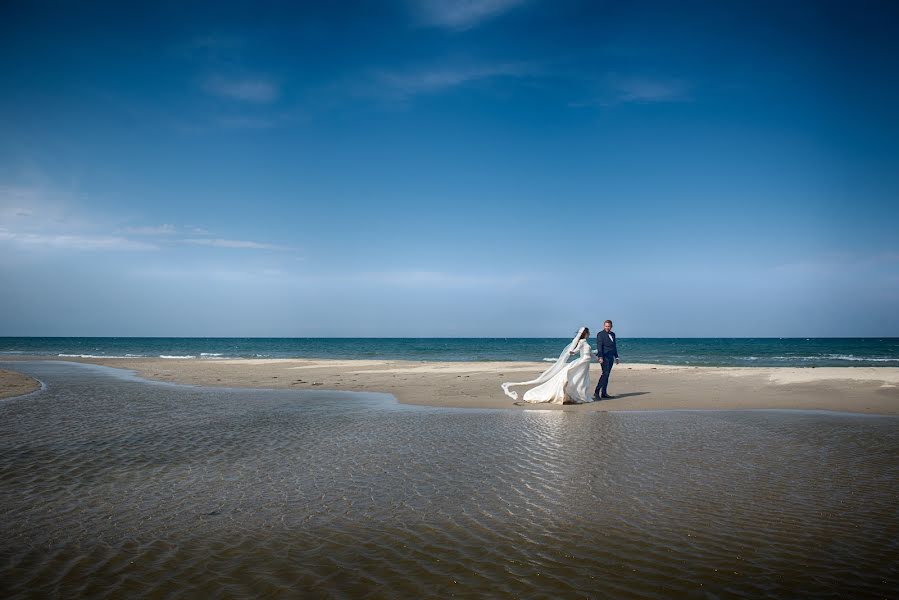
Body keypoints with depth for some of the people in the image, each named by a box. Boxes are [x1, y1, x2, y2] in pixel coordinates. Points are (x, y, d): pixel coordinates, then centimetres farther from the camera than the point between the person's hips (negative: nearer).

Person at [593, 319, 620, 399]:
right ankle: (596, 392, -18)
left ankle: (604, 393, 10)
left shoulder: (613, 334, 17)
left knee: (607, 375, 7)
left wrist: (616, 357, 20)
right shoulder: (600, 334, -5)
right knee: (605, 374, -16)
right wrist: (600, 357, -22)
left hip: (611, 357, 7)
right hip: (604, 357, -7)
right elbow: (599, 346, -13)